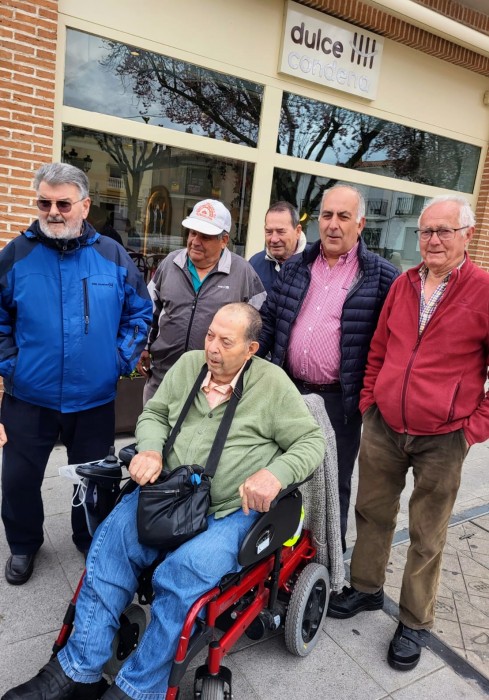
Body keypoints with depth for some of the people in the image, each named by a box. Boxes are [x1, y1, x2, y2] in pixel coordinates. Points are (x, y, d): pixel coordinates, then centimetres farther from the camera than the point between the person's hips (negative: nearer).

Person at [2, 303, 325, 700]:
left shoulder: (272, 383, -5)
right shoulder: (189, 364, 8)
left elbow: (312, 442, -4)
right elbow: (153, 414, 15)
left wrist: (276, 473, -23)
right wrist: (151, 449, -7)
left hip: (231, 511, -4)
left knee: (184, 571, -29)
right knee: (110, 544, -18)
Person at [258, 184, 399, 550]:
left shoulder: (382, 276, -7)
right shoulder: (296, 268, 7)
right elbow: (268, 322, 9)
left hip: (340, 399, -4)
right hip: (289, 391, 4)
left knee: (334, 484, 13)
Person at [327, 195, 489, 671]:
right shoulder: (403, 284, 5)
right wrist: (369, 399, 9)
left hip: (441, 440, -4)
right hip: (382, 428, 4)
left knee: (427, 536, 11)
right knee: (372, 513, 18)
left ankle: (415, 622, 30)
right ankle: (365, 588, 40)